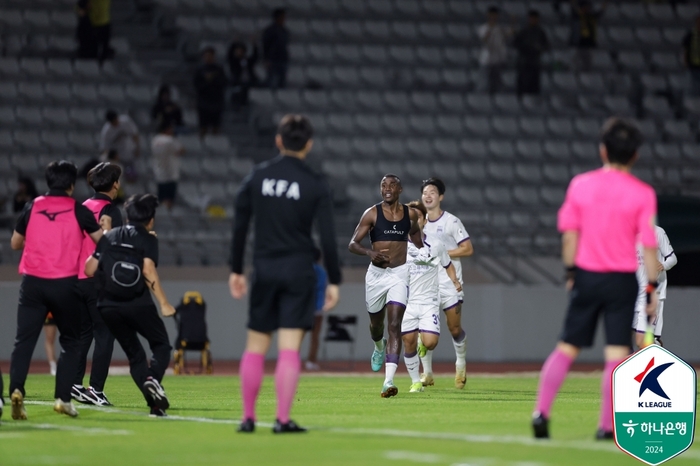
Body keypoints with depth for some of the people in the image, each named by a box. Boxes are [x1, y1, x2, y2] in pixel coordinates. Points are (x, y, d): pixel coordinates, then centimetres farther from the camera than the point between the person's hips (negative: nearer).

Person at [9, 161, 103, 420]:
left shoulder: (32, 207, 7)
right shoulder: (77, 210, 1)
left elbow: (15, 243, 18)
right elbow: (102, 240, 6)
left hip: (32, 282, 1)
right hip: (65, 284, -1)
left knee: (24, 340, -1)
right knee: (71, 342, 13)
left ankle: (16, 390, -22)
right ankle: (63, 397, 2)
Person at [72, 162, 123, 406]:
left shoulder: (83, 207, 12)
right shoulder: (110, 210, -8)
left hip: (77, 278, 7)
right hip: (99, 280, -7)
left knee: (82, 333, 15)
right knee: (104, 335, -2)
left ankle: (74, 384, 11)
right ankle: (96, 389, -6)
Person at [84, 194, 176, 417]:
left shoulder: (109, 236, 16)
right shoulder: (147, 239, 3)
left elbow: (89, 269, 12)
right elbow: (148, 270, -12)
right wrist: (164, 303, -13)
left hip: (108, 307, 4)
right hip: (137, 304, -4)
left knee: (135, 355, 12)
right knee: (162, 346, 11)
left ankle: (154, 403, -3)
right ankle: (153, 379, -21)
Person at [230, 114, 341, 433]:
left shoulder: (257, 177, 3)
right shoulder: (315, 185, -4)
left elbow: (239, 227, 5)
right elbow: (328, 237, -6)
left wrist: (236, 270, 13)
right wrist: (333, 281, 0)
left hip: (264, 270, 2)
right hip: (299, 272, -2)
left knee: (256, 346, 9)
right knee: (289, 348, -4)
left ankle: (248, 418, 11)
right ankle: (282, 419, -8)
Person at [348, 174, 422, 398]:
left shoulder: (410, 214, 2)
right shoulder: (372, 214, -6)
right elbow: (352, 243, -9)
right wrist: (369, 252, -28)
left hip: (400, 274, -1)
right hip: (376, 273, 1)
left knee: (395, 325, -15)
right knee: (376, 322, 18)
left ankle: (388, 381, -23)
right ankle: (379, 348, 57)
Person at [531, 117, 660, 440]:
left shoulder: (580, 184, 0)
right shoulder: (642, 194, -7)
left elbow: (569, 234, 4)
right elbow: (648, 245, -8)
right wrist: (652, 288, -3)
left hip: (586, 276, 3)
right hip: (623, 280, -3)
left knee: (567, 348, 12)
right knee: (616, 353, 1)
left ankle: (541, 411, 3)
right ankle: (607, 425, -2)